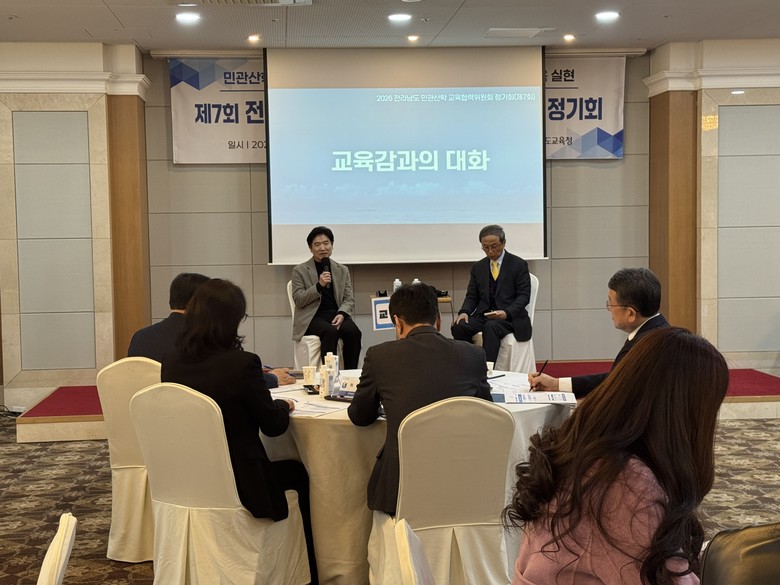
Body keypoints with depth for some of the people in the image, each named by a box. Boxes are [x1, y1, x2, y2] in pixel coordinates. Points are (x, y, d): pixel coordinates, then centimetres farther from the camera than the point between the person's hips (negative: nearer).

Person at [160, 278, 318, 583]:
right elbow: (274, 425, -9)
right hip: (237, 485, -6)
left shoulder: (171, 362, -3)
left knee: (287, 469, 30)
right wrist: (283, 405, 13)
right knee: (300, 473, 24)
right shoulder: (241, 363, -21)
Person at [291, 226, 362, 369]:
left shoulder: (342, 270, 15)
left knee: (353, 332, -28)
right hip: (312, 317, -3)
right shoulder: (300, 271, 6)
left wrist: (342, 314, -12)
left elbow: (349, 299, 11)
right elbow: (298, 301, -3)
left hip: (337, 314, 3)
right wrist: (319, 286, -17)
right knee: (330, 332, -35)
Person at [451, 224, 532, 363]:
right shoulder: (478, 267, 15)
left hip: (510, 316, -4)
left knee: (491, 327, -38)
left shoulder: (519, 265, 2)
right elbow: (471, 296, 15)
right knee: (458, 327, -25)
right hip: (483, 315, 4)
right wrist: (464, 312, -8)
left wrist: (507, 313, -21)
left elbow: (524, 295, -4)